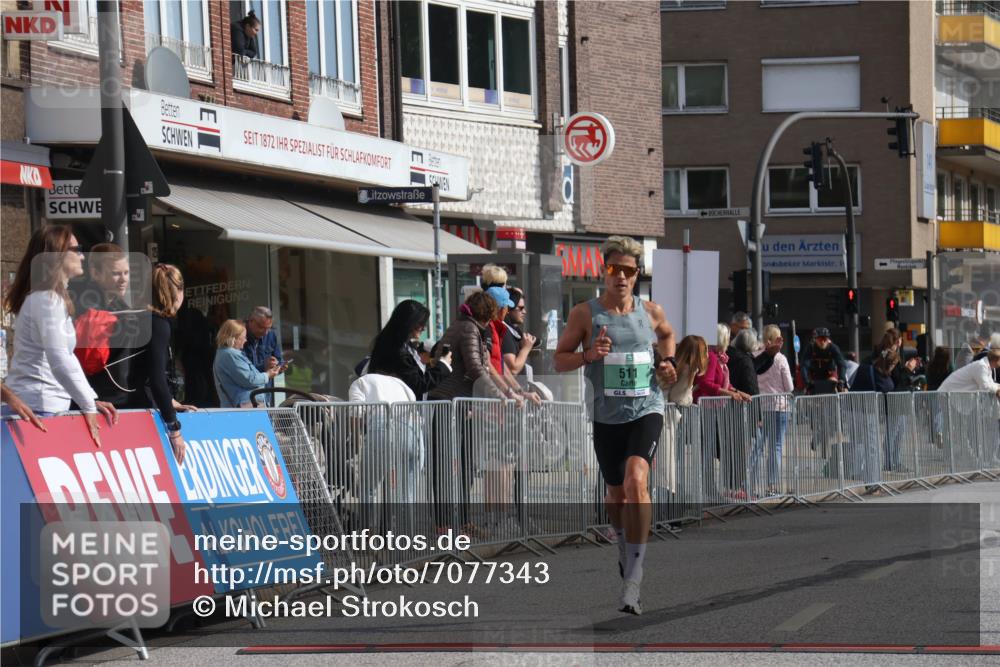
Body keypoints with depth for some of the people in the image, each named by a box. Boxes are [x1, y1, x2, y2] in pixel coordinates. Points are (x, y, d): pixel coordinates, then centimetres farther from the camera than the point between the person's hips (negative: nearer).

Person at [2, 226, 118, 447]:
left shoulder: (52, 297, 22)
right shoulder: (46, 299, -10)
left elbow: (67, 358, 23)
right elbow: (59, 360, -21)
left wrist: (91, 400, 15)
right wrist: (88, 406, -18)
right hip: (38, 407, -10)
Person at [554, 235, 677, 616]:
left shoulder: (651, 312, 3)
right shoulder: (585, 313, -2)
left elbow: (667, 334, 27)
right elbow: (558, 360, 2)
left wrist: (668, 362, 7)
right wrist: (589, 354, -17)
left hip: (646, 410, -1)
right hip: (606, 414, 1)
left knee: (636, 480, -24)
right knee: (616, 493, 14)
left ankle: (633, 580, -25)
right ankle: (623, 543, 50)